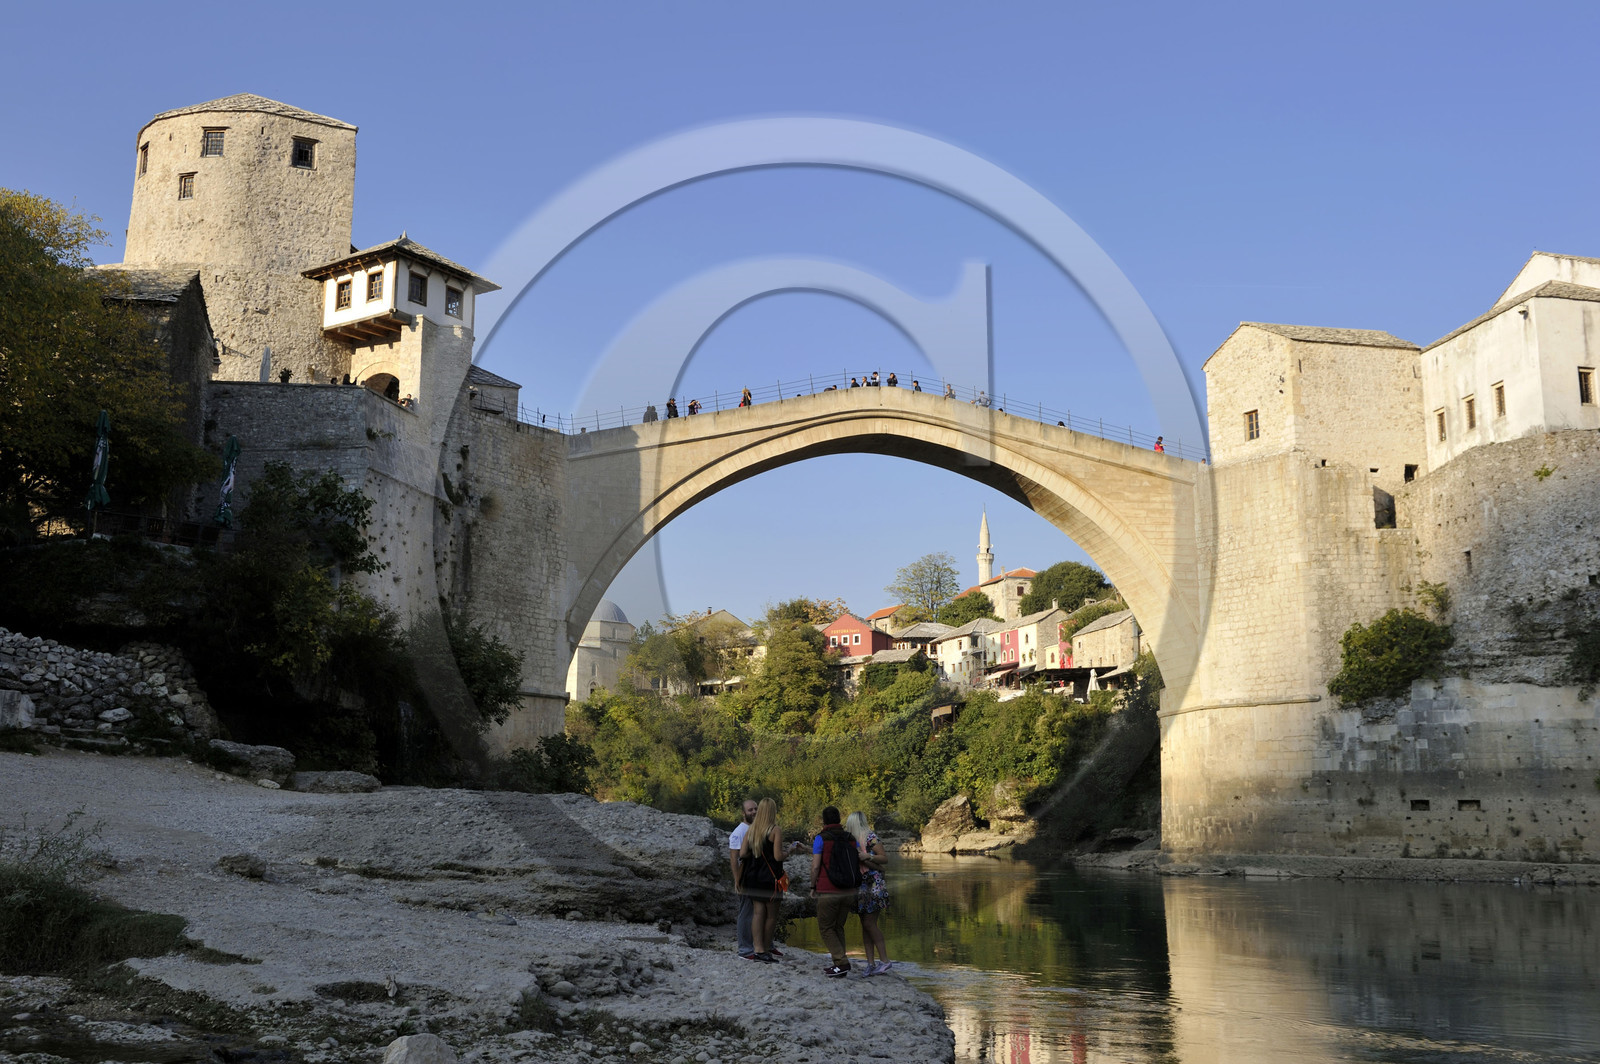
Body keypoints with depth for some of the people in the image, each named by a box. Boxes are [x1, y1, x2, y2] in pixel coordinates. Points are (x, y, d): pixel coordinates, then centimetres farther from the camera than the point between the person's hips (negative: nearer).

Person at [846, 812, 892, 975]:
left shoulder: (871, 837, -7)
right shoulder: (854, 840, 15)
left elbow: (883, 858, -8)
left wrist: (867, 856, -22)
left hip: (873, 885, -8)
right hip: (861, 886, 8)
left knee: (869, 923, -11)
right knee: (865, 924, 3)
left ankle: (885, 960, -4)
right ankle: (870, 963, 3)